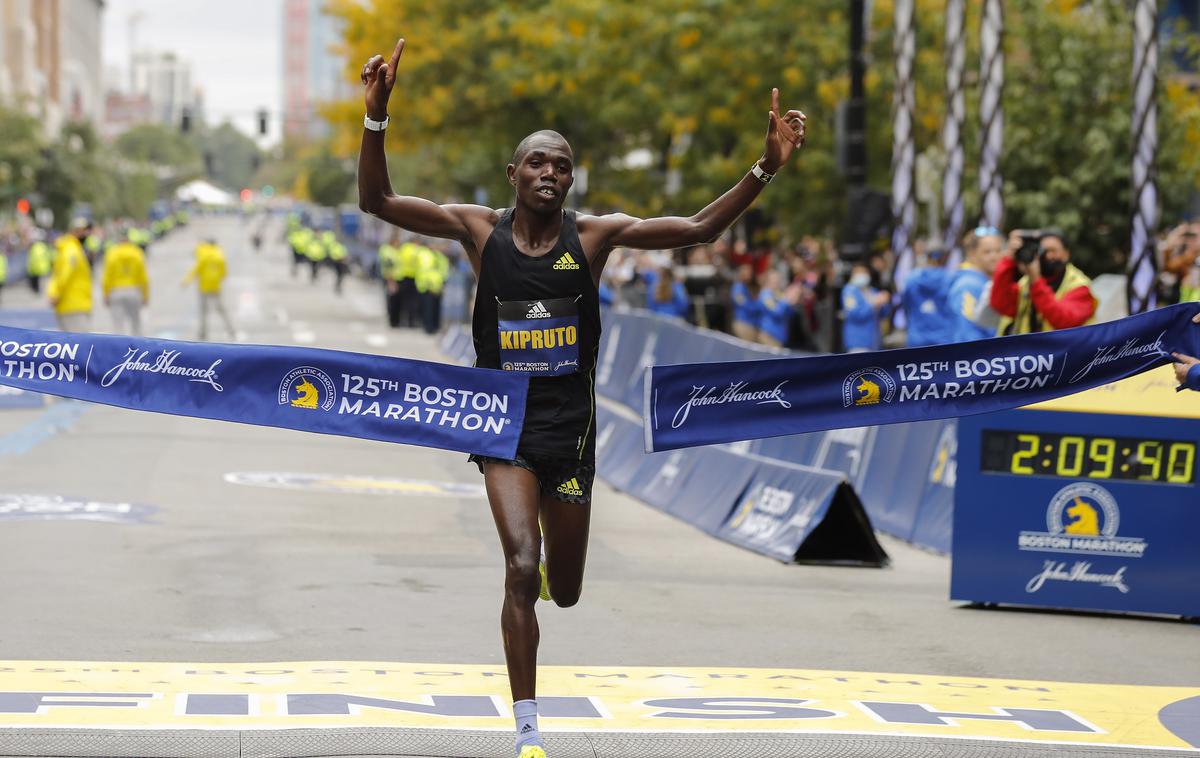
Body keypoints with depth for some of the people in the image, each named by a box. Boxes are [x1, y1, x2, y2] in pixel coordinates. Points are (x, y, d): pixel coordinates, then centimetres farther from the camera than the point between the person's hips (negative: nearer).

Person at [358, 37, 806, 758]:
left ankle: (546, 574, 55)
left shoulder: (594, 235, -5)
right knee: (522, 569, -19)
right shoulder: (480, 229, -6)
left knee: (565, 590, 14)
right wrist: (377, 114, -26)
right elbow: (377, 200, -12)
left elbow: (701, 227, -9)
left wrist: (767, 167, -20)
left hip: (571, 426, 2)